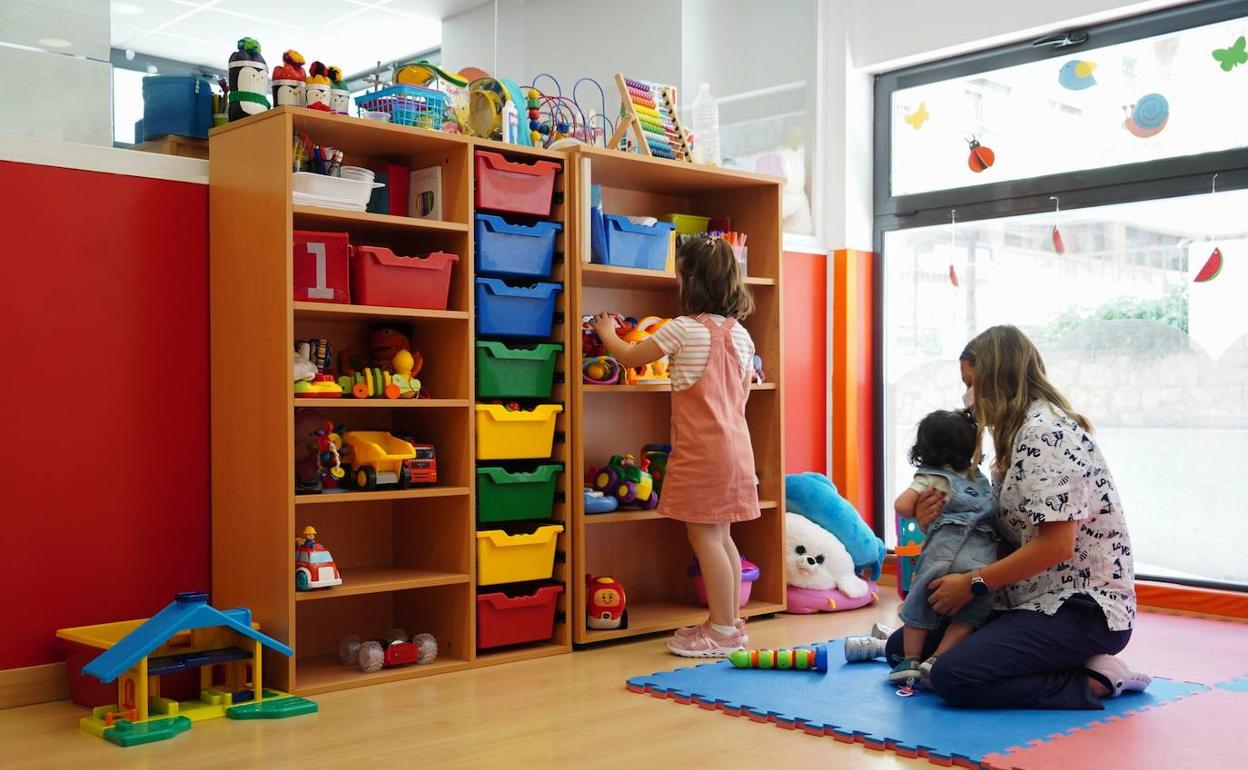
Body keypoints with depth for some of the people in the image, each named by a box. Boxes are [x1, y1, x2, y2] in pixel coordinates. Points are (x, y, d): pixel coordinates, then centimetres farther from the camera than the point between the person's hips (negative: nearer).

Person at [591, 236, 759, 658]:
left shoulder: (684, 329, -12)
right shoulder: (740, 333, 8)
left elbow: (629, 357, 0)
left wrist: (606, 332, 18)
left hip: (701, 448, -8)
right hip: (735, 444, 8)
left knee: (704, 536, -2)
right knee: (721, 535, 15)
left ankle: (723, 630, 3)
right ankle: (729, 621, 22)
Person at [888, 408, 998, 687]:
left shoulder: (931, 478, 8)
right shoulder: (978, 477, 23)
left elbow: (902, 506, -5)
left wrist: (922, 513, 16)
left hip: (945, 548, -4)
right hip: (985, 554, 4)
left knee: (919, 604, 12)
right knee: (969, 613, 13)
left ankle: (911, 660, 13)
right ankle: (937, 659, 4)